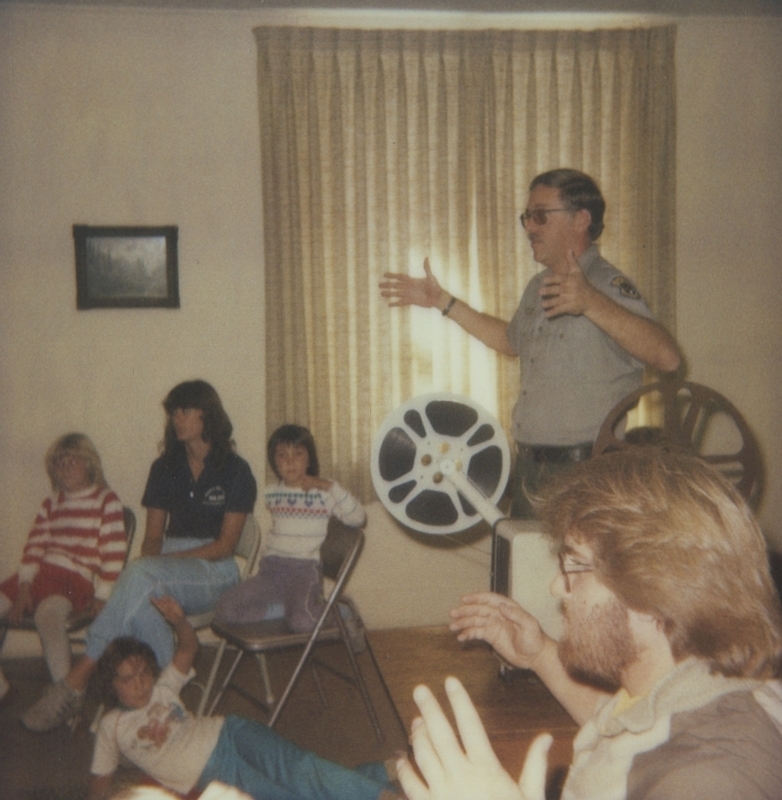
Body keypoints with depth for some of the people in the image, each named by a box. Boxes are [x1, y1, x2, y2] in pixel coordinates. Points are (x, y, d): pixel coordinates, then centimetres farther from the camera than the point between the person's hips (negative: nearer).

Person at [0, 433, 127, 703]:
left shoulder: (106, 501, 5)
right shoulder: (51, 503, 23)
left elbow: (114, 555, -3)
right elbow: (34, 546, 12)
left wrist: (101, 596, -11)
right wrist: (23, 587, -2)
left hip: (77, 577, -7)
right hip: (41, 572, 7)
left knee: (47, 612, -37)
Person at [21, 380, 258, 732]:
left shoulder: (235, 471, -2)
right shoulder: (165, 468, 13)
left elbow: (225, 545, -7)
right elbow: (152, 537, 12)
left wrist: (164, 561, -16)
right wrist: (147, 569, -11)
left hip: (215, 573, -4)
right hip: (166, 575, 4)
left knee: (139, 573, -34)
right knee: (143, 598, -36)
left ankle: (79, 677, -32)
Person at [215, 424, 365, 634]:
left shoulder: (324, 492, 1)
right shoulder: (271, 493, 14)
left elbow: (358, 518, -11)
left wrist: (331, 486, -17)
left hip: (306, 570, -4)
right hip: (271, 569, 5)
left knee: (301, 621, -34)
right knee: (226, 610, -18)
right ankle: (291, 606, -8)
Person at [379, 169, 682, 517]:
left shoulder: (608, 286, -15)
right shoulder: (539, 286, 12)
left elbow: (668, 357, -30)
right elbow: (512, 340, 31)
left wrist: (592, 303, -43)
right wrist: (443, 301, 28)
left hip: (583, 475, -8)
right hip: (528, 467, 8)